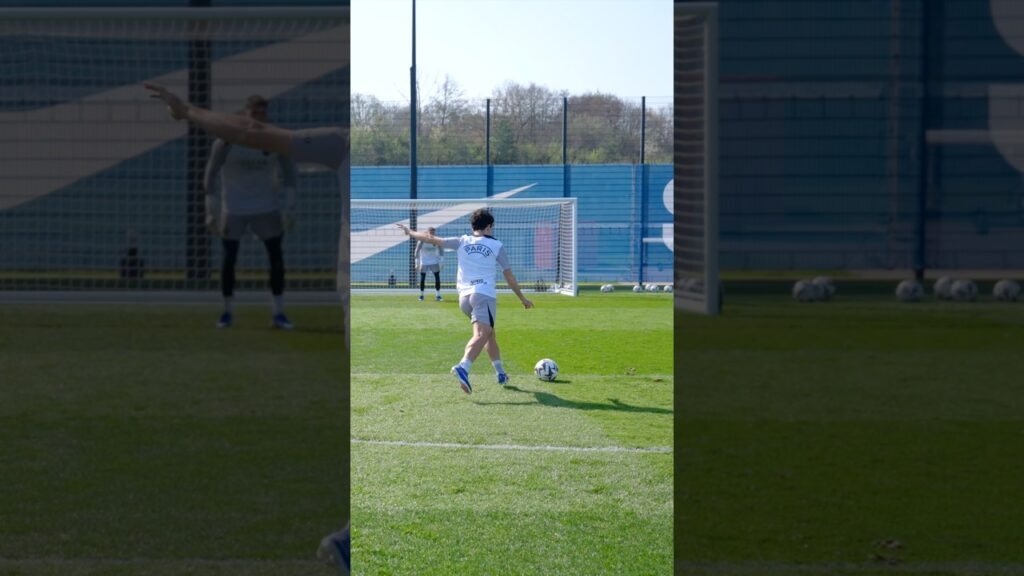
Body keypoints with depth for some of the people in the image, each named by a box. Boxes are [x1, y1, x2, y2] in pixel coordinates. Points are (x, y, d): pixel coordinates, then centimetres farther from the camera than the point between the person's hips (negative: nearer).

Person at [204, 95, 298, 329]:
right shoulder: (227, 140, -14)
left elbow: (289, 172, 0)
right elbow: (210, 175, -10)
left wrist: (290, 208, -8)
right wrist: (210, 212, -14)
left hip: (267, 207, 2)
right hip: (233, 209, -2)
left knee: (277, 256, -4)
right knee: (229, 258, 1)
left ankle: (278, 314, 4)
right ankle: (228, 312, 18)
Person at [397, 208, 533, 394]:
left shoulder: (462, 242, 13)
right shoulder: (496, 245, 6)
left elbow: (432, 239, 15)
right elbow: (509, 276, 9)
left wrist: (411, 232, 30)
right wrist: (522, 298, 19)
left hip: (464, 295, 6)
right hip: (484, 294, -6)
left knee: (489, 334, 21)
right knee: (481, 335, -21)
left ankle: (500, 373, 27)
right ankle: (463, 367, -45)